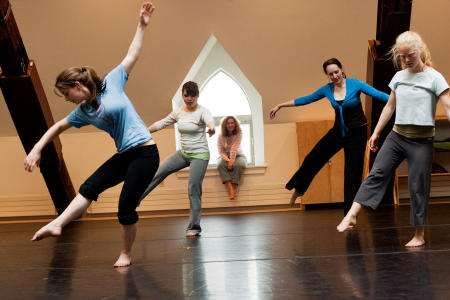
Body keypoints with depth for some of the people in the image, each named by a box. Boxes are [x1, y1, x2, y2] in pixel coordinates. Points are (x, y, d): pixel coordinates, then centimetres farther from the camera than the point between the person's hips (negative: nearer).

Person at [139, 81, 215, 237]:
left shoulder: (202, 111, -14)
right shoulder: (178, 112, 3)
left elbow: (209, 120, -36)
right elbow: (162, 123, 12)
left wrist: (211, 127, -60)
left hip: (199, 155, -6)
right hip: (183, 153, 6)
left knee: (193, 190, -6)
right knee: (159, 171, 1)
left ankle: (194, 227, 4)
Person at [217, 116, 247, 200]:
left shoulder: (239, 133, -14)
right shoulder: (221, 136, -10)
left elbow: (234, 148, -23)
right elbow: (221, 151, -12)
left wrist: (232, 161, -31)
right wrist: (228, 160, -27)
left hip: (237, 155, -1)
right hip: (225, 156, 1)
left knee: (239, 164, -35)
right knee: (220, 165, -31)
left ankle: (234, 188, -31)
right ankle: (230, 188, -41)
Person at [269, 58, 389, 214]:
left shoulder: (355, 84, -14)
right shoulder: (327, 89, -2)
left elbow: (377, 94, -20)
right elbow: (305, 99, 7)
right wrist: (280, 105, 11)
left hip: (357, 133, -4)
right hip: (338, 131, 4)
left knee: (353, 173, 0)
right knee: (313, 159, 3)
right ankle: (298, 189, 30)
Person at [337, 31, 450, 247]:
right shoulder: (399, 77, 8)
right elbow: (390, 106, 16)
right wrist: (376, 133, 17)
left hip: (421, 141, -4)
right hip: (397, 135, 4)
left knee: (418, 186, 1)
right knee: (377, 174, -5)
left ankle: (419, 235, 13)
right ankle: (351, 215, -7)